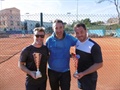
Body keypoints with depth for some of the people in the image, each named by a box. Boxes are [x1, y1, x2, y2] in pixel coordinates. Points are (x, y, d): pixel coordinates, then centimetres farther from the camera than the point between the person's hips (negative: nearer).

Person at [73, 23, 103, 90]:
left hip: (89, 77, -7)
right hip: (80, 75, 7)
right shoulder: (77, 43, 0)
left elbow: (99, 64, -22)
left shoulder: (94, 46, -24)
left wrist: (83, 73, -27)